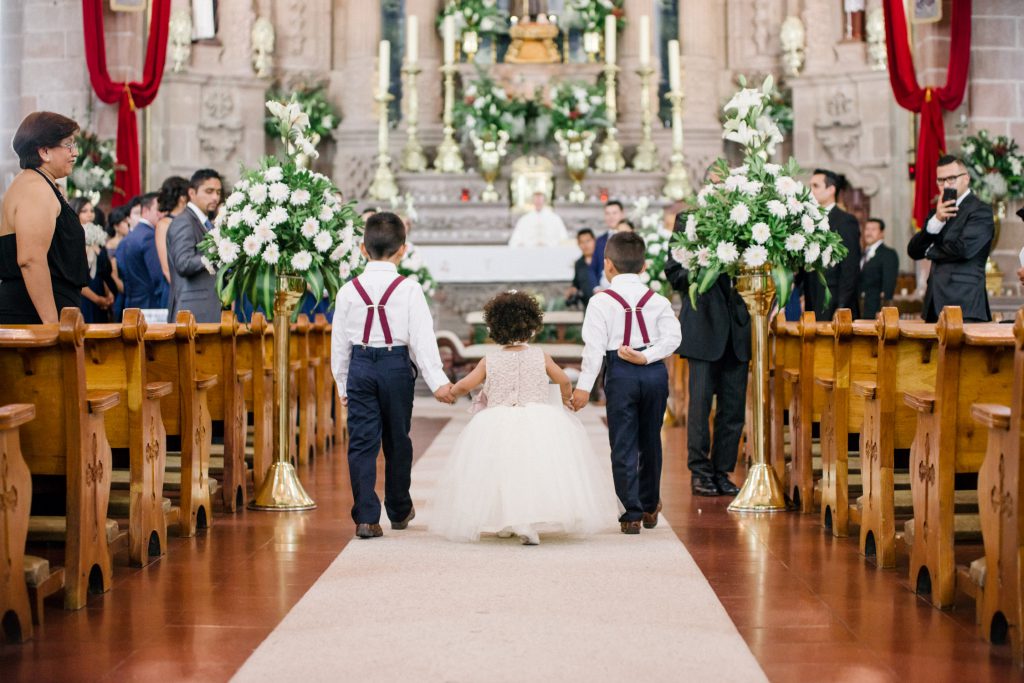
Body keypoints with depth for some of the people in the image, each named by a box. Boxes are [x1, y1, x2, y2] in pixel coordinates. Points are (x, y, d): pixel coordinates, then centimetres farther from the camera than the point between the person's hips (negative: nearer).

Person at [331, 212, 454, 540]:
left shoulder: (348, 291, 2)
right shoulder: (408, 289, -6)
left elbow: (339, 341, 7)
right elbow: (422, 338, -10)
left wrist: (342, 383, 17)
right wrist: (437, 381, -9)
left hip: (360, 367, 1)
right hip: (396, 365, -1)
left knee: (362, 442, 2)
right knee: (397, 440, 14)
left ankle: (366, 517, -6)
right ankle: (399, 510, 29)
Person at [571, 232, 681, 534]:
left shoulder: (601, 302, -5)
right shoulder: (658, 301, 4)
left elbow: (594, 346, -9)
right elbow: (672, 338, -6)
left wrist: (583, 386, -7)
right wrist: (647, 357, -8)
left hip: (621, 374, -3)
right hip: (655, 373, 3)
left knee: (623, 445, 3)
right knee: (650, 441, 17)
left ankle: (632, 513, 0)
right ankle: (650, 506, 29)